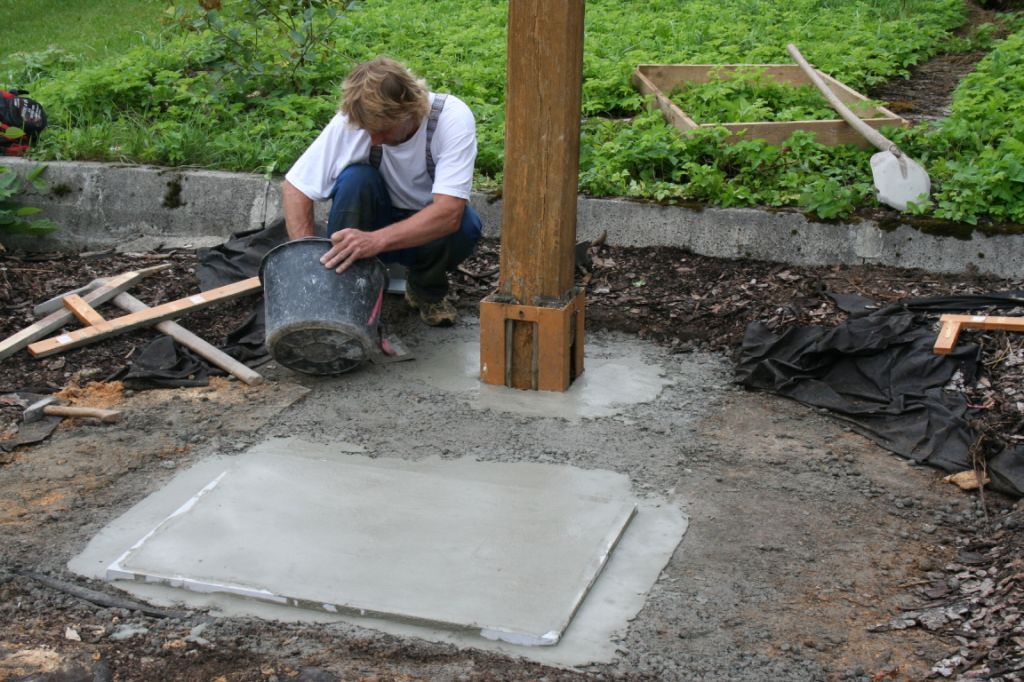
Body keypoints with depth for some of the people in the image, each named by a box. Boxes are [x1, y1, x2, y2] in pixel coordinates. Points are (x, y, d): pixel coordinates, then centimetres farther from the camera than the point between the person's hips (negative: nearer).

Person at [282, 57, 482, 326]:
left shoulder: (453, 117, -28)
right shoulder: (350, 121, -23)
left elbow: (449, 213, -39)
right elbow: (293, 187, -18)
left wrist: (375, 240, -52)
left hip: (429, 229, -1)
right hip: (377, 220, 1)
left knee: (466, 226, -34)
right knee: (356, 179, -31)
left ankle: (427, 289, -1)